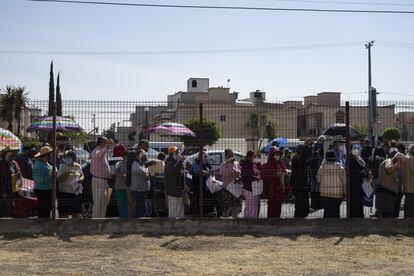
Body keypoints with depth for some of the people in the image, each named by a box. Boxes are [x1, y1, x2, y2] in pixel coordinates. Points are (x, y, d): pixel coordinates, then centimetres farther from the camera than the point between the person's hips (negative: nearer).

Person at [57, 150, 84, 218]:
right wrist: (68, 173, -22)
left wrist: (79, 180, -7)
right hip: (65, 192, -3)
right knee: (64, 214, -4)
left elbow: (82, 176, 15)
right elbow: (59, 179, -9)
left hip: (76, 192, 3)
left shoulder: (78, 166, 9)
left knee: (76, 214, 6)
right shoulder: (62, 166, 0)